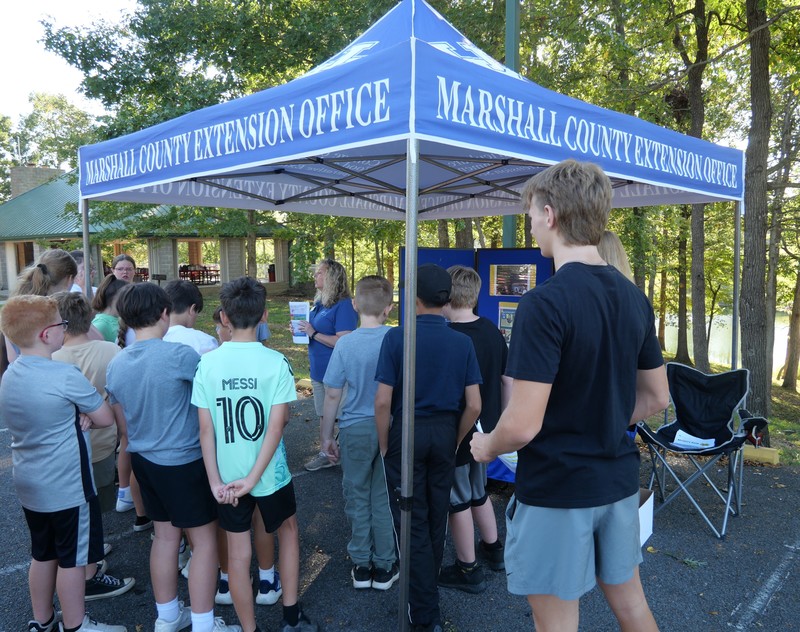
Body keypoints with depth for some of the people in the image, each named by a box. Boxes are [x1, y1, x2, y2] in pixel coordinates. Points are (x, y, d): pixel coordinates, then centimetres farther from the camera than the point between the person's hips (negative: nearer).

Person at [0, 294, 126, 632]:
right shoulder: (66, 375, -23)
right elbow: (106, 418, -14)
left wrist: (73, 418, -6)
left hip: (29, 485, 8)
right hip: (68, 487, -8)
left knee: (43, 554, 21)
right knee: (72, 559, 8)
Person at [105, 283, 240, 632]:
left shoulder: (115, 364, -1)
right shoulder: (180, 354, -23)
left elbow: (121, 417, 12)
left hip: (144, 460, 7)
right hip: (184, 462, -7)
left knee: (165, 536, 20)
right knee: (204, 540, 6)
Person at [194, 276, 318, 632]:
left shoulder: (208, 363, -9)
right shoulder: (275, 362, -15)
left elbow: (205, 429, -9)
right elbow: (276, 426, -19)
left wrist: (215, 481, -5)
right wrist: (253, 478, -14)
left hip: (227, 476, 1)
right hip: (270, 473, -1)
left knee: (238, 553, 14)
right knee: (288, 532, 23)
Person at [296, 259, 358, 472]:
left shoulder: (344, 305, -18)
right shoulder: (320, 303, 8)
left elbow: (343, 342, -26)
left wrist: (314, 334, -20)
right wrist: (305, 328, 3)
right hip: (319, 370, 9)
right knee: (324, 415, 19)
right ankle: (326, 454, 33)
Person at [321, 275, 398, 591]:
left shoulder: (345, 345, -12)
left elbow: (332, 395, -7)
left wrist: (326, 436, 4)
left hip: (356, 429, -1)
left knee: (357, 497, 14)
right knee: (384, 498, 13)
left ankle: (361, 565, 25)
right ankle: (384, 567, 24)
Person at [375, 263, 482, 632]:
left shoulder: (396, 338, -14)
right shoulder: (462, 342, -6)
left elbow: (382, 401, -16)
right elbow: (474, 405, -5)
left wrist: (384, 446, -2)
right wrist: (455, 442, 10)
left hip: (407, 434, -3)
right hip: (444, 434, 4)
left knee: (413, 523, 8)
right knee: (437, 518, 20)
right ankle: (428, 588, 41)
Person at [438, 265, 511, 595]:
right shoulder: (493, 331, -1)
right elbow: (507, 380, 6)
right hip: (486, 432, 7)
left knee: (458, 500, 9)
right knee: (478, 492, 26)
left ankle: (468, 570, 24)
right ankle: (493, 550, 41)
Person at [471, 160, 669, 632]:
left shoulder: (545, 303, -23)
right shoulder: (634, 298, 1)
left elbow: (523, 425, -25)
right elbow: (656, 398, 10)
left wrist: (486, 447, -5)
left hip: (557, 488, -7)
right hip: (619, 479, 7)